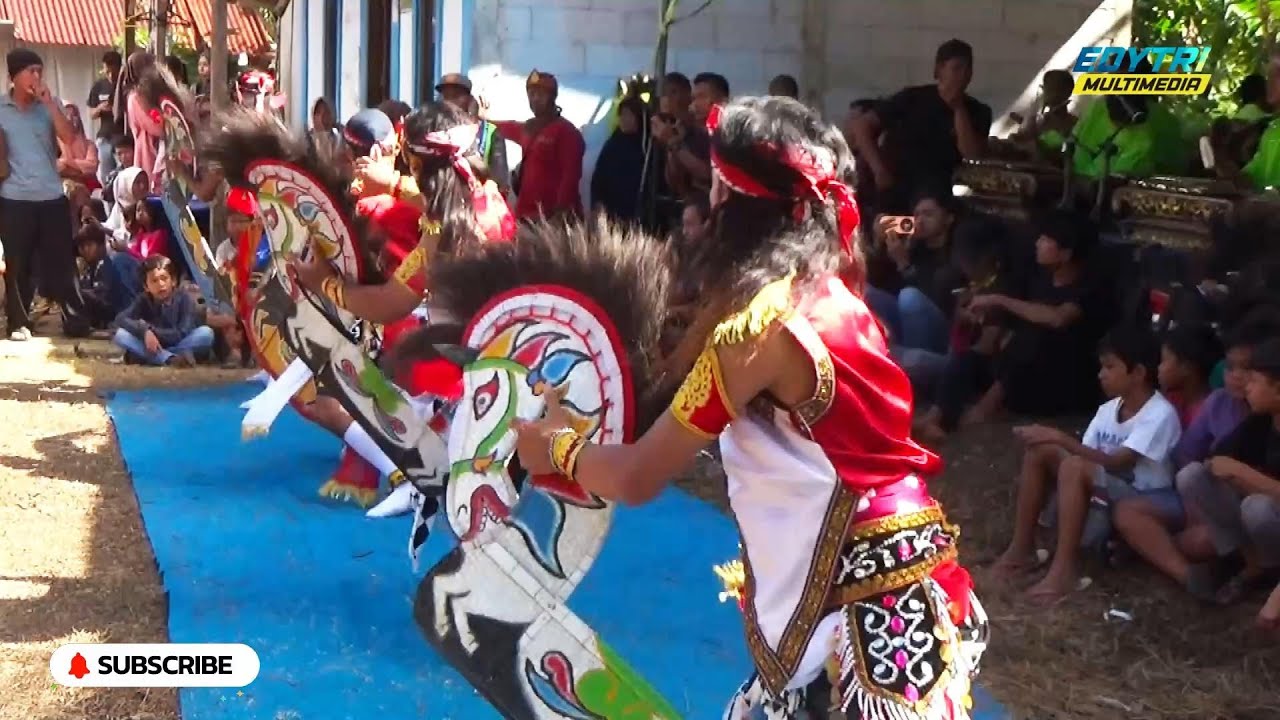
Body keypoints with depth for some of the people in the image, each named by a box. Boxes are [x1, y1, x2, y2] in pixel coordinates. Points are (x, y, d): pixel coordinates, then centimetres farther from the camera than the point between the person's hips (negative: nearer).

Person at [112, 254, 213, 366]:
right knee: (120, 335, -22)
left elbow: (182, 334, -19)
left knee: (206, 333, -28)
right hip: (152, 348, 1)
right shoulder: (143, 301, -5)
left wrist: (152, 330, -22)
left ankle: (144, 356, -28)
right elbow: (120, 319, -19)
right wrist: (145, 331, -34)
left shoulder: (185, 300, -12)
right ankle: (171, 359, -38)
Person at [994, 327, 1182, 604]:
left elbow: (1117, 463, -27)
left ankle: (1064, 568, -31)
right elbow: (1086, 453, 3)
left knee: (1075, 467, -33)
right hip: (1105, 492, 8)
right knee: (1040, 451, -9)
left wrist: (1061, 438, -31)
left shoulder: (1160, 414, -17)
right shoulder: (1108, 409, 7)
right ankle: (1021, 548, -6)